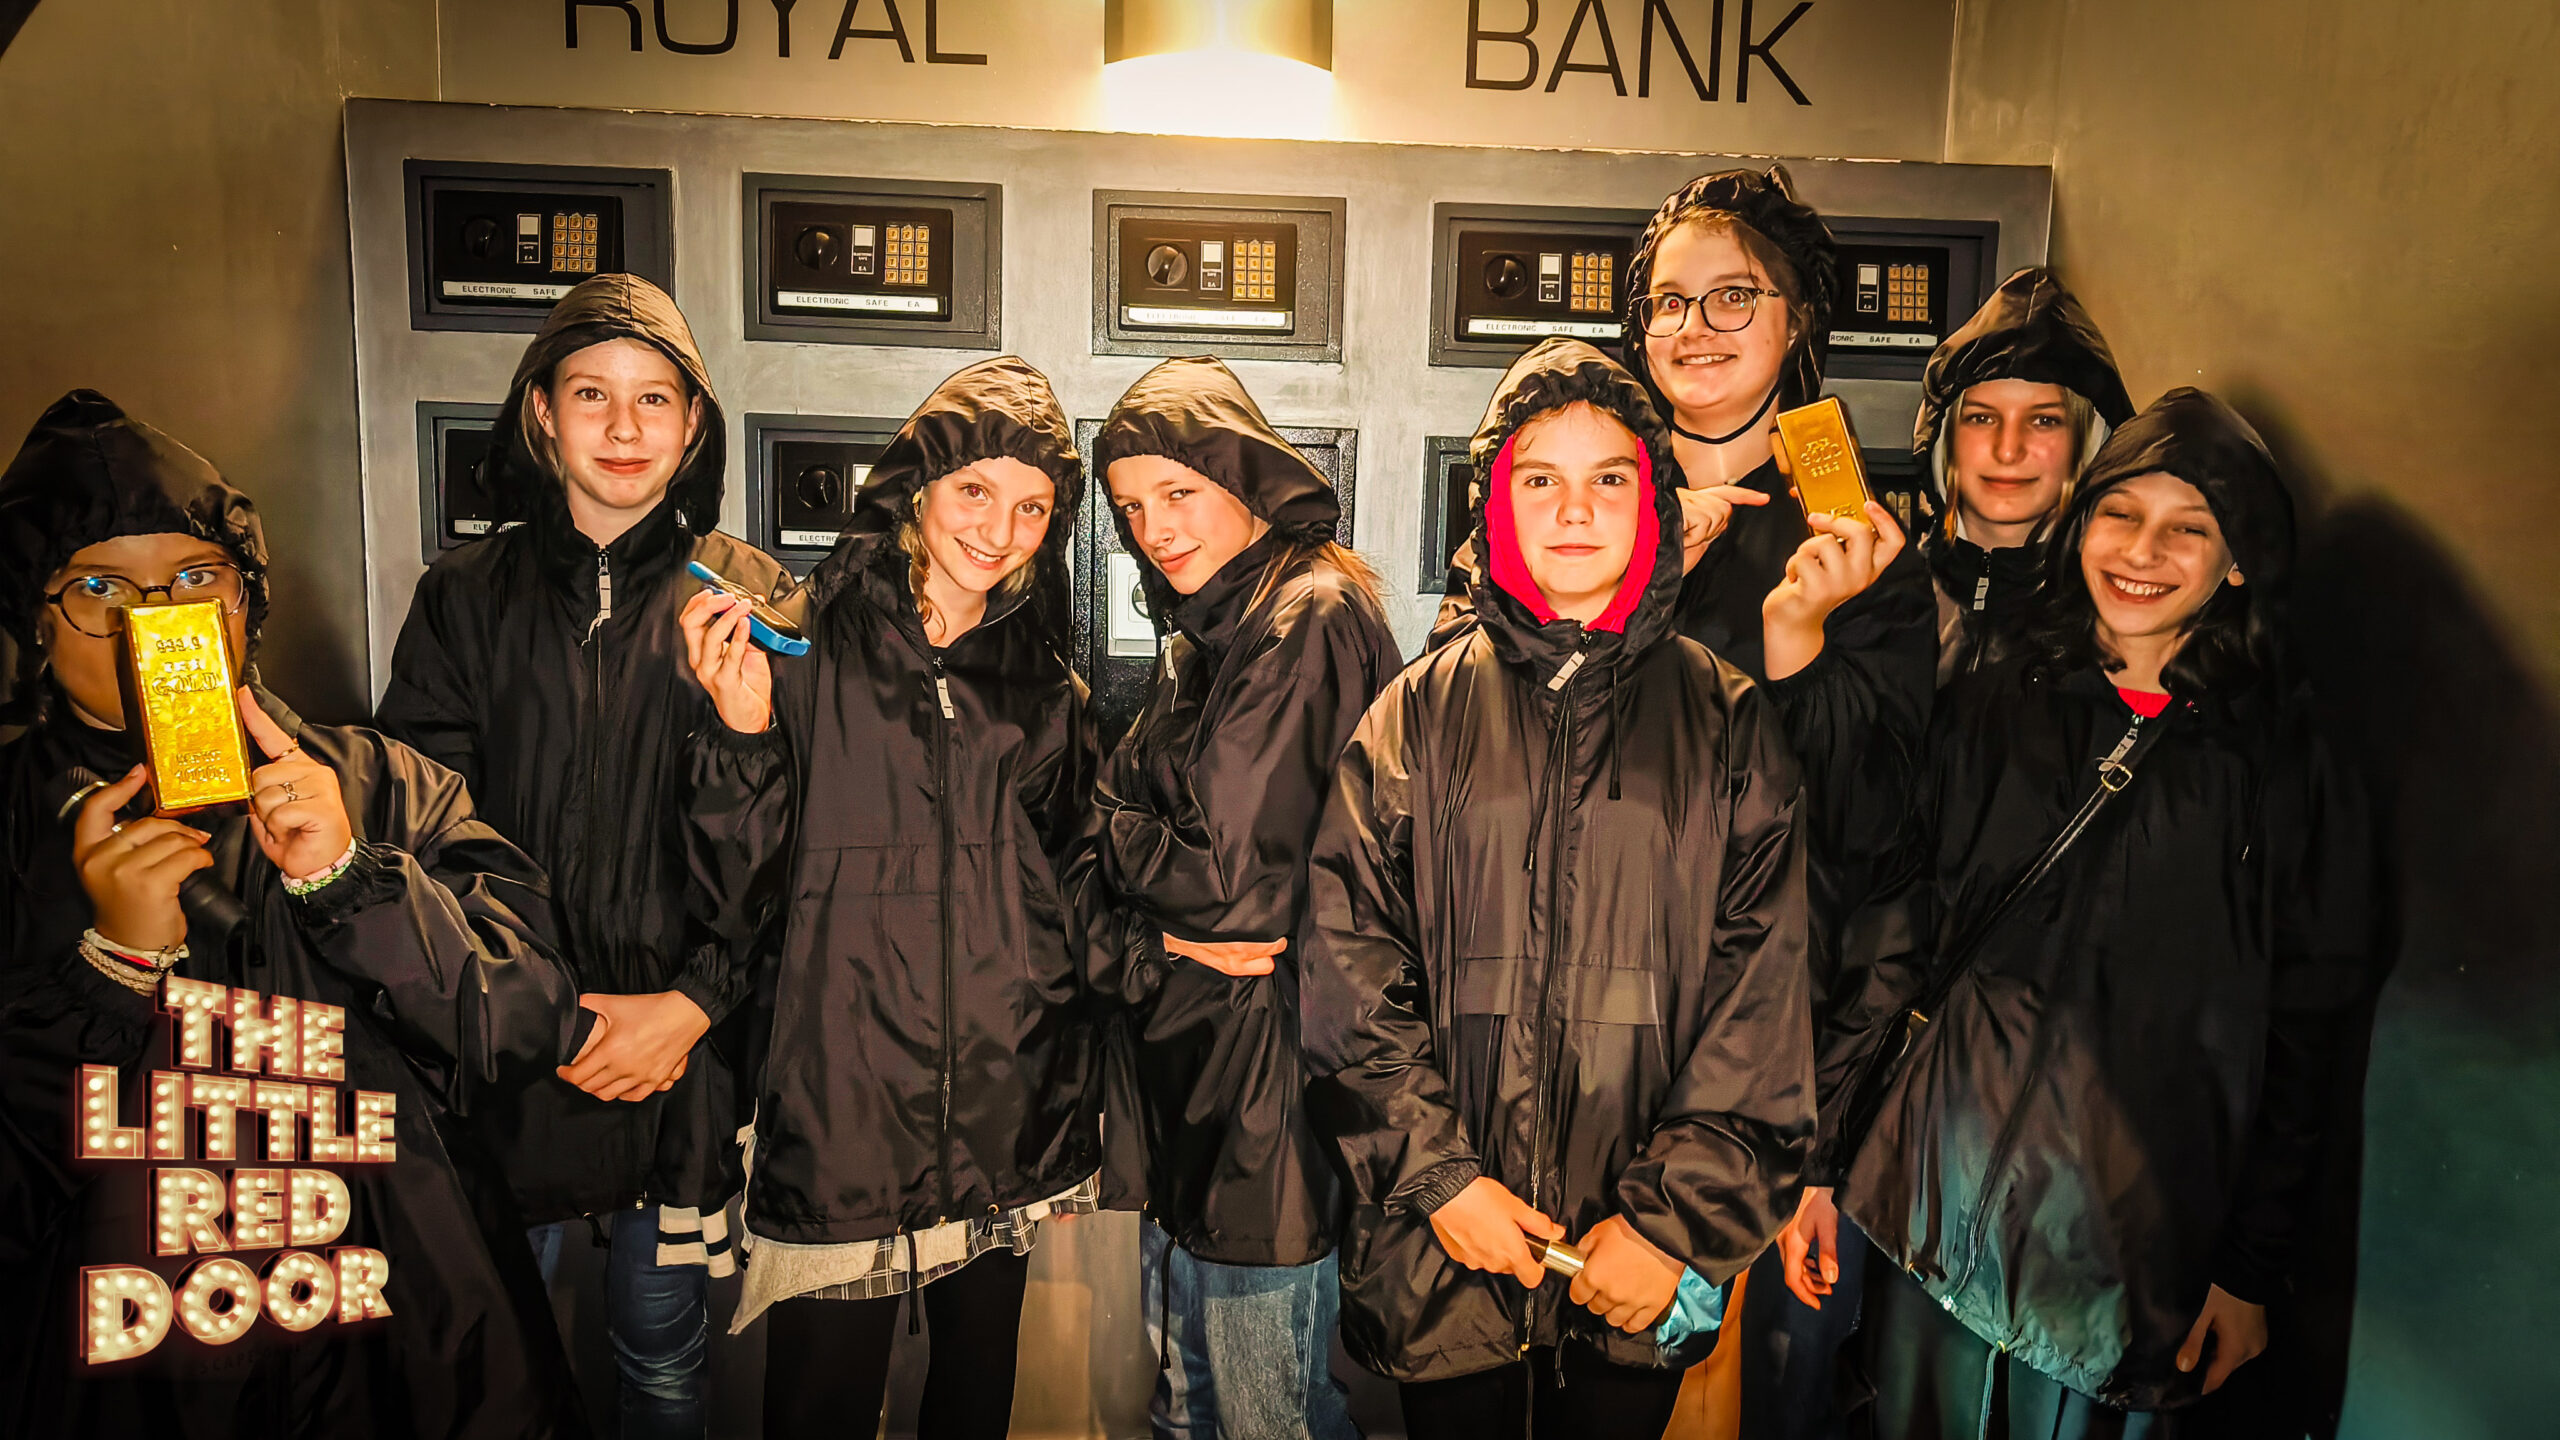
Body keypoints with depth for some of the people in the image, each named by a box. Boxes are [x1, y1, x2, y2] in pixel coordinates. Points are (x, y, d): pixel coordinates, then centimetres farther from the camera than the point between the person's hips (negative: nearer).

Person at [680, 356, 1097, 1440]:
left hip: (1006, 1148, 3)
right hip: (841, 1138, -3)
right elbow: (739, 902, -6)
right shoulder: (806, 660, -4)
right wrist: (743, 734, -19)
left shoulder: (1048, 691, 7)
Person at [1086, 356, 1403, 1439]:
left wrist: (1110, 824, -4)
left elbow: (1231, 880, -21)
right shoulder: (1208, 632, 12)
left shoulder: (1312, 624, -18)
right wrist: (1168, 935, -7)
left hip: (1267, 1083, -9)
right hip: (1181, 1073, 9)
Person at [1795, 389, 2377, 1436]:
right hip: (1942, 1187, 1)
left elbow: (2304, 1028, 2)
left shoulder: (2283, 765, -2)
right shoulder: (1989, 712, 1)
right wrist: (1823, 1154, 1)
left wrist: (2254, 1268, 1)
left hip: (2138, 1233, -1)